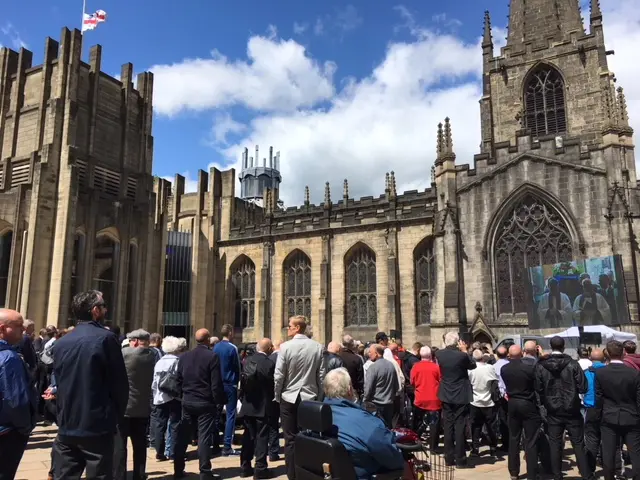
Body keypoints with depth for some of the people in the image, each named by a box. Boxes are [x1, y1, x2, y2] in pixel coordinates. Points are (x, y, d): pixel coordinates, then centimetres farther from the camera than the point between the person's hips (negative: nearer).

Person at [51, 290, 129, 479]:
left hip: (66, 427, 5)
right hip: (98, 427, -5)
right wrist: (115, 416, 6)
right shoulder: (105, 338, -12)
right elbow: (120, 383, -10)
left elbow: (58, 384, 11)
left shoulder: (60, 343, 4)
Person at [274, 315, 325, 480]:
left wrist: (277, 396, 4)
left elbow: (278, 375, -10)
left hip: (289, 397, -2)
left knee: (291, 439, 6)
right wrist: (319, 395, 10)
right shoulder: (317, 347, -4)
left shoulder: (286, 346, -13)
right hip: (310, 397, 3)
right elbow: (321, 375, -2)